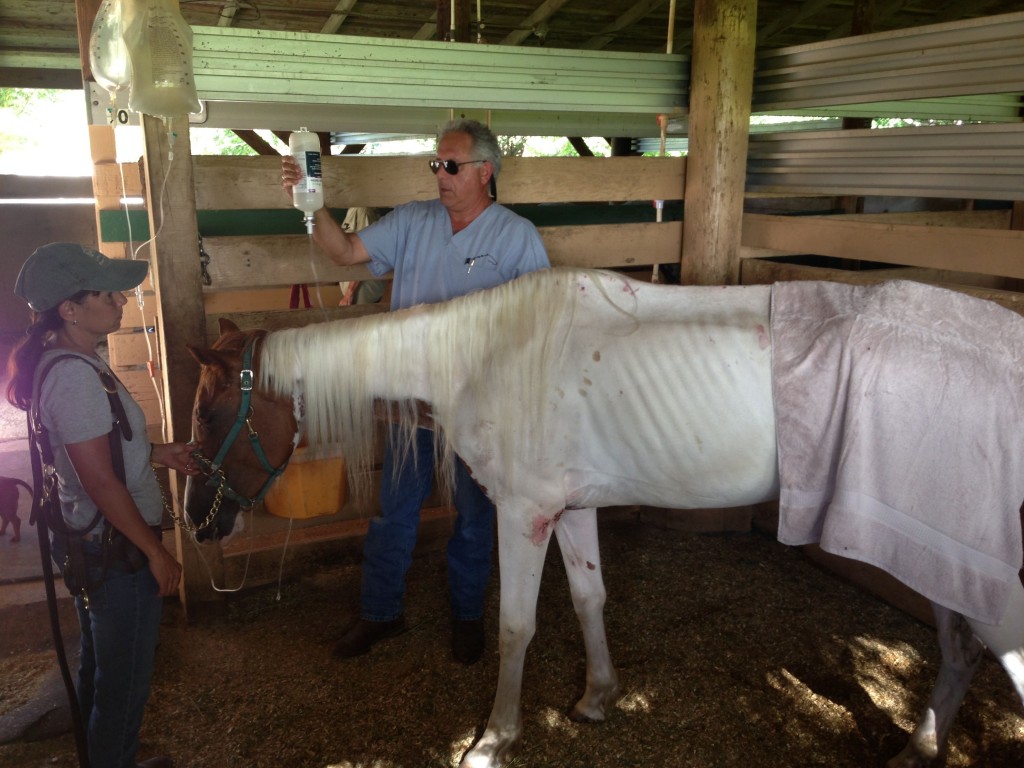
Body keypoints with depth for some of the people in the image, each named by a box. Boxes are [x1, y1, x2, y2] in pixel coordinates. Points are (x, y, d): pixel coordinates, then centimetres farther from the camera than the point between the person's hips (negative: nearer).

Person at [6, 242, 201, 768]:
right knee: (125, 679, 10)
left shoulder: (60, 360, 3)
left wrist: (155, 453, 11)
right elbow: (100, 481, -26)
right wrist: (156, 552, -18)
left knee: (99, 666, 27)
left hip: (90, 543, 10)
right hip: (116, 548, -10)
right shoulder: (74, 374, -27)